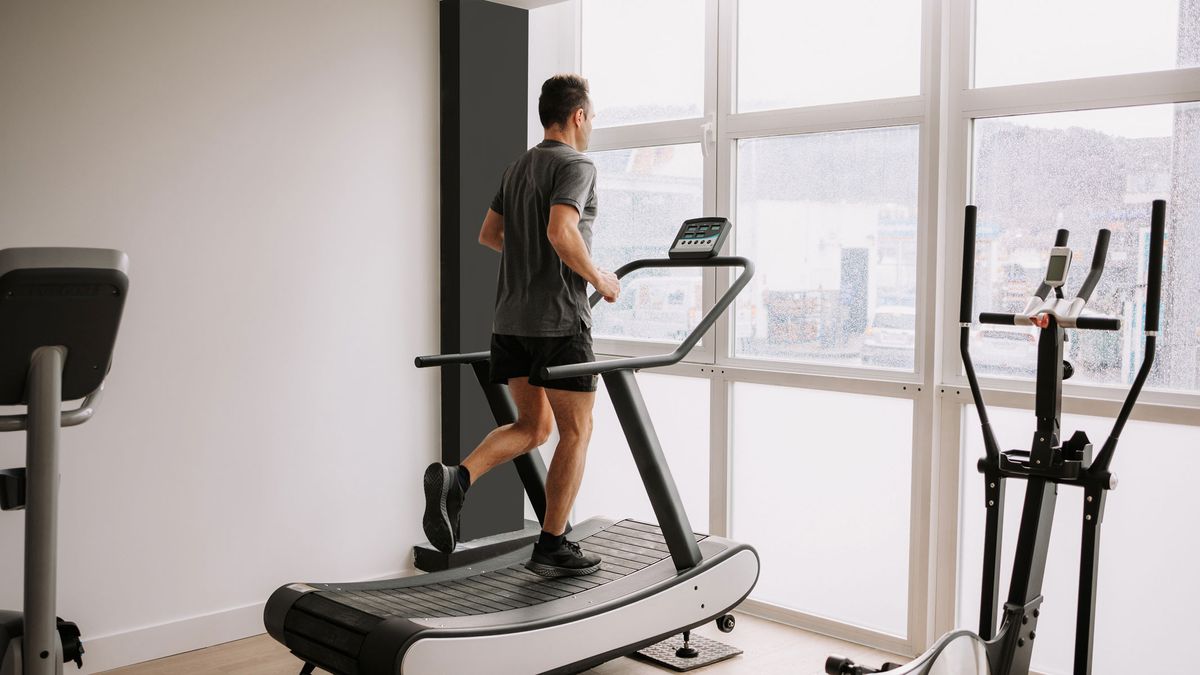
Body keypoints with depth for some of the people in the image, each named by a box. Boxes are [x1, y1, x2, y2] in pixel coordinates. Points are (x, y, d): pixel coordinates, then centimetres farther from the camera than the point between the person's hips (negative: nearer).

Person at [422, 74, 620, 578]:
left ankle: (455, 479, -6)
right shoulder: (576, 166, -9)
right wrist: (598, 279, -11)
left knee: (533, 427, 17)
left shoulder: (517, 168, 16)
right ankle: (552, 547, 10)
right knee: (575, 432, 6)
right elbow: (561, 232, -25)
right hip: (558, 320, -8)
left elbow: (488, 234, 24)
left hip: (511, 320, 8)